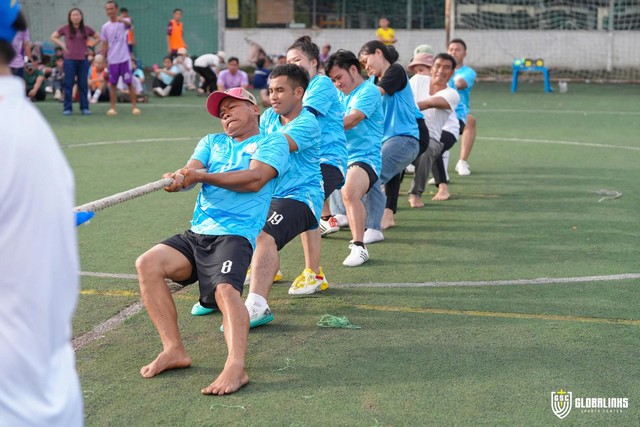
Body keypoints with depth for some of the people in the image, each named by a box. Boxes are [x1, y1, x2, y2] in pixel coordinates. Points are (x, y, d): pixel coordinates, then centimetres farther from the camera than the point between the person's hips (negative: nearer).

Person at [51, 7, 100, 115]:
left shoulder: (86, 29, 6)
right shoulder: (65, 28, 2)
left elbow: (98, 38, 17)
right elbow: (53, 37, 11)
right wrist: (62, 45, -2)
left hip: (83, 59, 2)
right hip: (69, 59, -2)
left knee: (83, 84, 4)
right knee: (68, 84, -1)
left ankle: (84, 107, 9)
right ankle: (67, 108, 4)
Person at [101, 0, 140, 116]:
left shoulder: (124, 22, -3)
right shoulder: (105, 27, 6)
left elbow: (128, 24, -30)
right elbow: (104, 45, 10)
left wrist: (122, 20, -53)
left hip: (124, 58, -3)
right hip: (112, 60, 3)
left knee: (129, 83, 0)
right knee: (112, 84, 4)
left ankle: (134, 106, 5)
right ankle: (112, 108, 7)